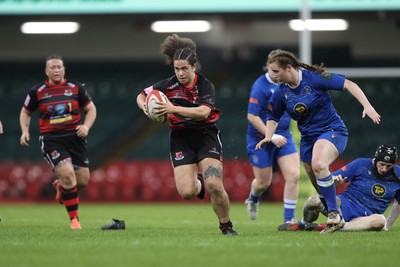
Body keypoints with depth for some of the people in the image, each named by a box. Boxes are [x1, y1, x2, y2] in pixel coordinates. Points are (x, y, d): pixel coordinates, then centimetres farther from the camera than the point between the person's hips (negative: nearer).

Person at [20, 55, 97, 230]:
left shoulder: (75, 88, 4)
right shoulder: (37, 92, 2)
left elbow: (91, 109, 11)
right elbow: (26, 112, 16)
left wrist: (86, 126, -7)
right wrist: (25, 131, 0)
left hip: (75, 138, 3)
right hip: (51, 140, -3)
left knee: (82, 181, 1)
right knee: (67, 174, -22)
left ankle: (62, 187, 39)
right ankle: (74, 220, -8)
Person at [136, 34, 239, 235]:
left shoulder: (205, 85, -10)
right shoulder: (168, 86, -3)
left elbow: (204, 112, -27)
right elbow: (141, 96, 11)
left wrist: (173, 109, -36)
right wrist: (145, 106, -13)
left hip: (206, 136, -2)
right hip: (180, 139, 2)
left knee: (214, 185, -19)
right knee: (186, 192, -13)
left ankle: (226, 226, 4)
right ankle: (198, 184, 26)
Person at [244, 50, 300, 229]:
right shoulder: (261, 86, -19)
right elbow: (252, 116, -21)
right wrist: (271, 136, -22)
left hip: (283, 136, 5)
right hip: (261, 140, -5)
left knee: (293, 175, -10)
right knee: (264, 182, 6)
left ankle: (288, 219, -2)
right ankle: (253, 199, 44)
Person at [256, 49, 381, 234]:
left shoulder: (314, 78, -17)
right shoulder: (280, 92, -1)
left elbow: (348, 84, -15)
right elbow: (273, 117, 13)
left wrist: (367, 106, -24)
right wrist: (268, 136, -6)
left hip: (332, 130, -7)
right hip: (308, 138, 7)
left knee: (318, 165, -34)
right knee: (320, 188, 13)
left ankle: (334, 215, -29)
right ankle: (336, 220, 37)